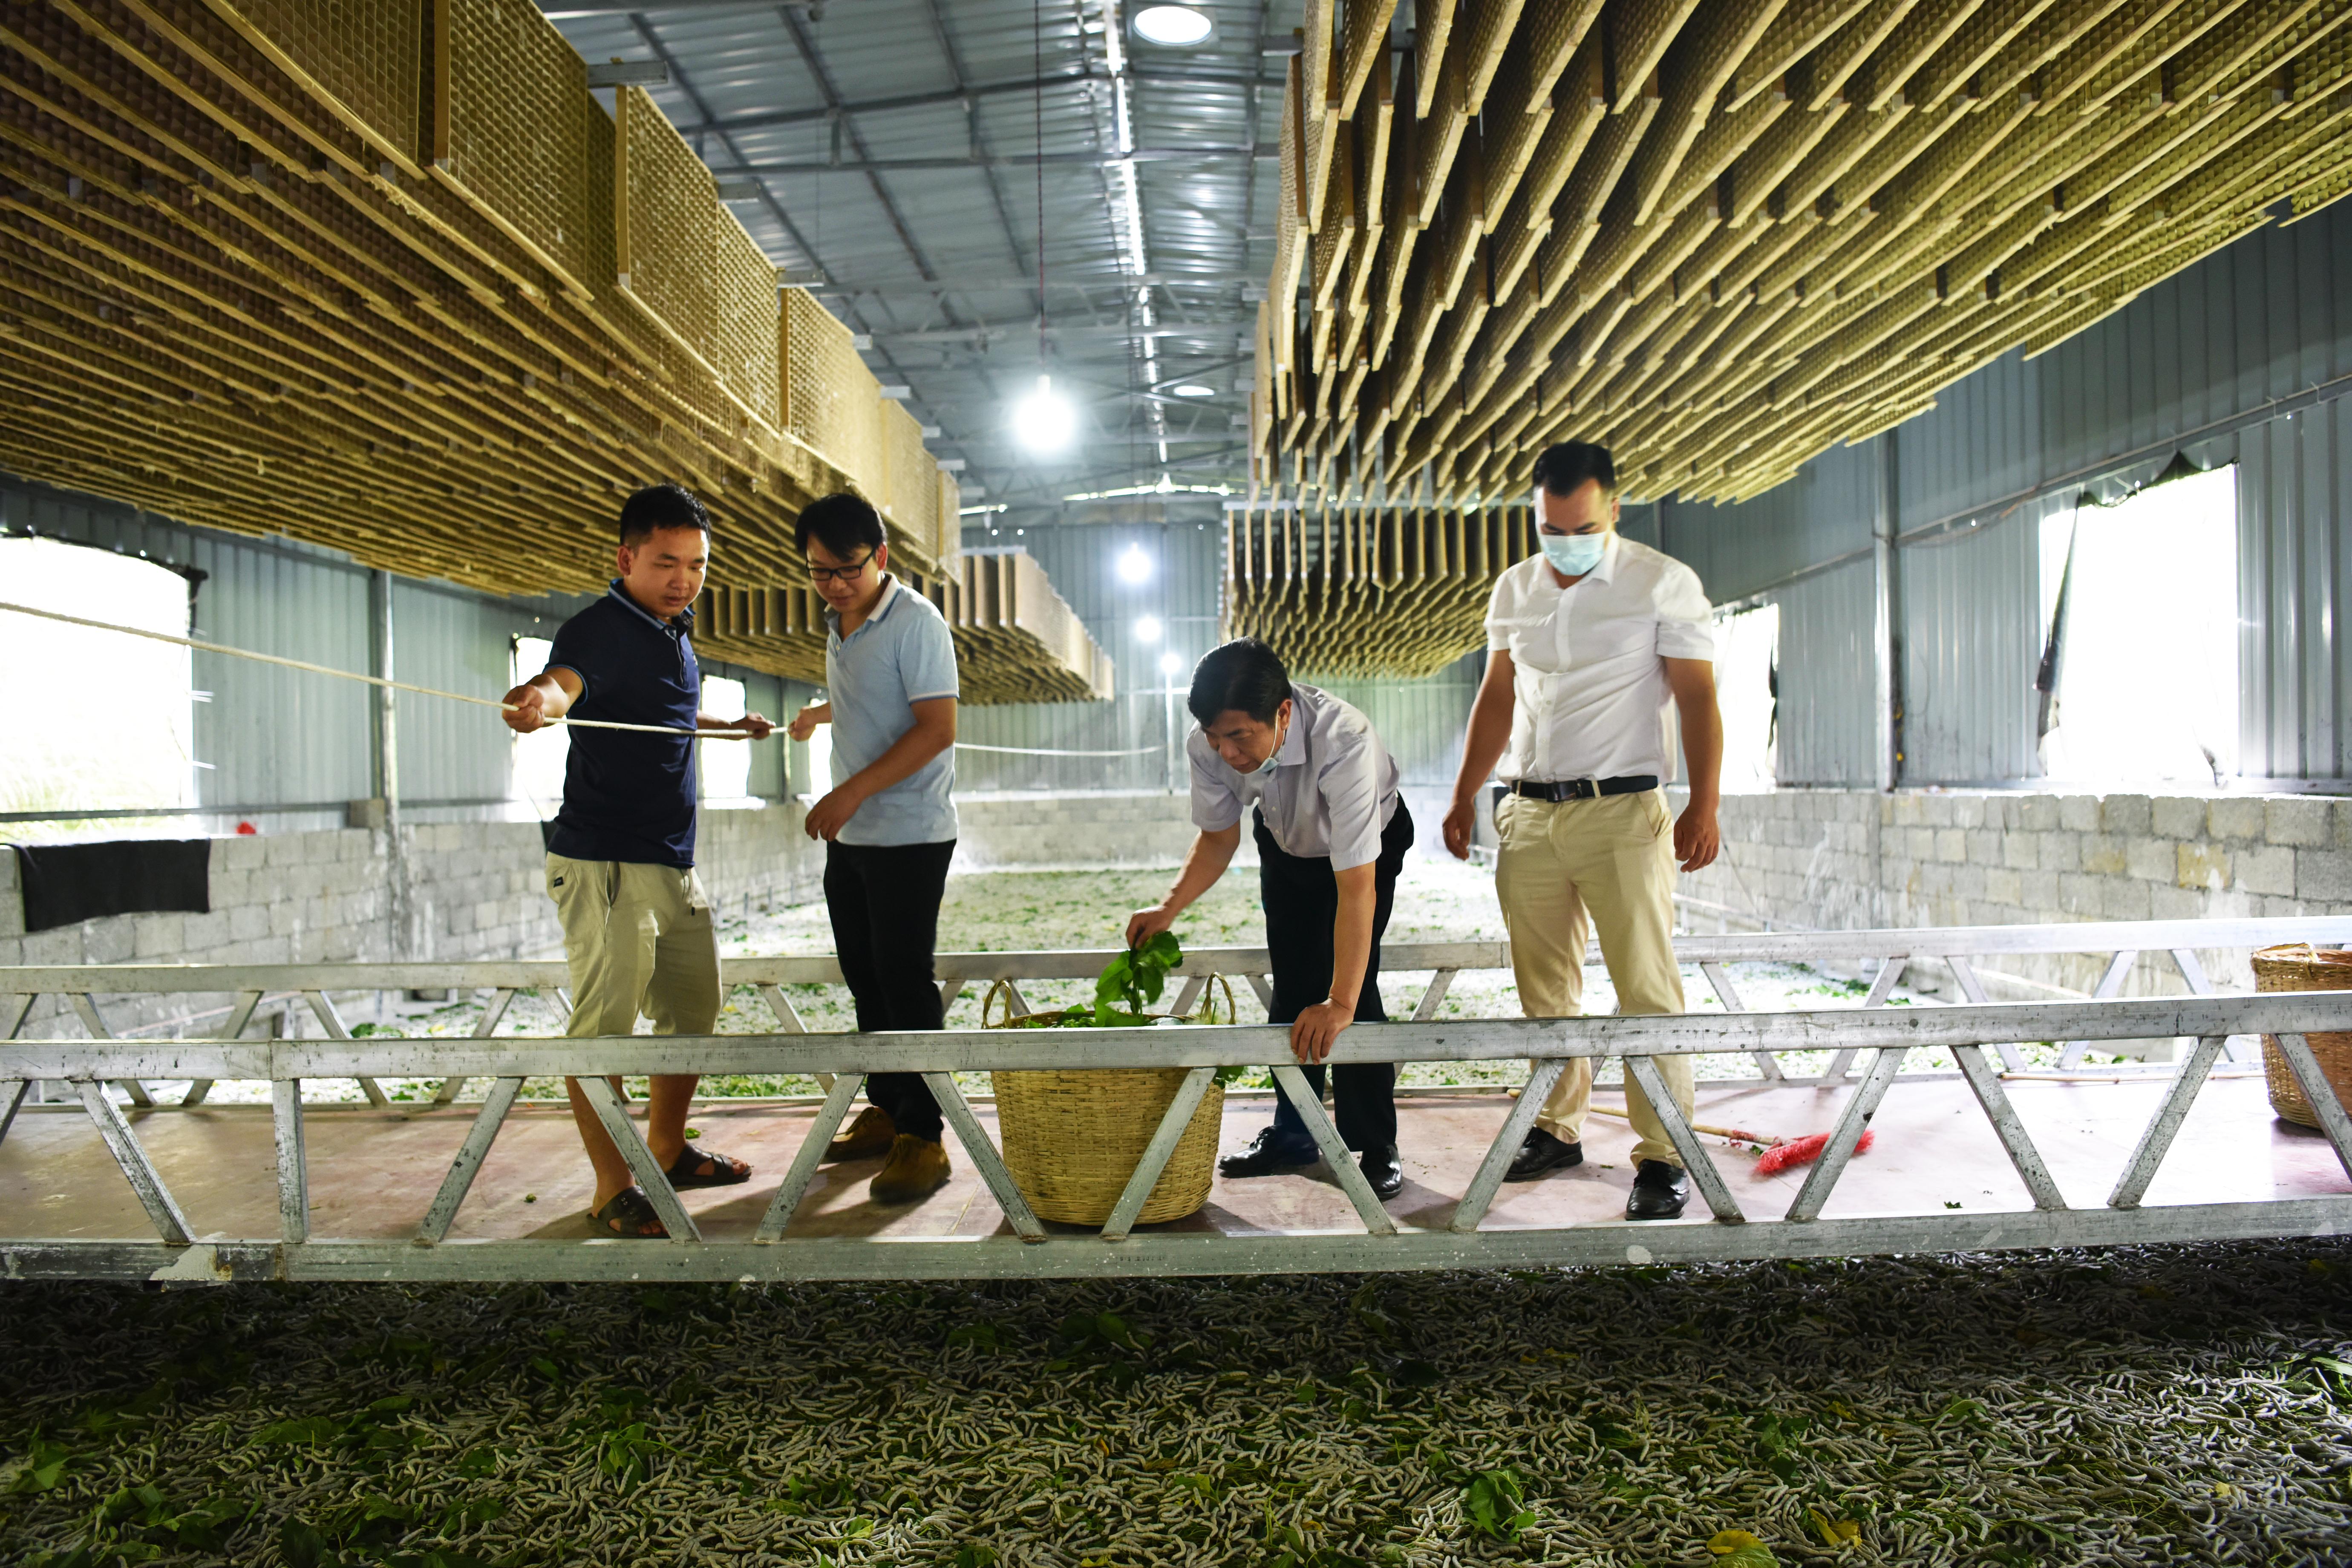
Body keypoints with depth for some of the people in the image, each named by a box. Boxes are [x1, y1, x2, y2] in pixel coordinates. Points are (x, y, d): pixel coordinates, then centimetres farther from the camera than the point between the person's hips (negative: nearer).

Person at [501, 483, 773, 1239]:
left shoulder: (676, 633, 14)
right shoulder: (599, 629, -13)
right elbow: (565, 679, -37)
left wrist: (730, 727, 34)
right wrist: (541, 698, -57)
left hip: (674, 863, 9)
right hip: (604, 864, -9)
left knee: (693, 1012, 17)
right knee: (604, 1025, -5)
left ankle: (668, 1149, 34)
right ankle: (613, 1189, 6)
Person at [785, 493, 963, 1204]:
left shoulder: (916, 622, -13)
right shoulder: (839, 624, 13)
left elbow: (937, 727, -21)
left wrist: (852, 793, -24)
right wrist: (820, 712, 18)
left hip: (910, 837, -8)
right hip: (850, 836, 9)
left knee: (905, 983, -6)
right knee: (866, 979, 14)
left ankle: (922, 1139, 2)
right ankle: (886, 1111, 26)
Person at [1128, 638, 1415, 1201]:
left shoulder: (1343, 743, -46)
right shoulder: (1207, 748, -30)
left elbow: (1355, 886, -46)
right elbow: (1218, 837, -10)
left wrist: (1340, 1003, -49)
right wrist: (1170, 908, -24)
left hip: (1368, 842, -4)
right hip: (1285, 844, 5)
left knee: (1353, 988, -15)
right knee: (1292, 985, 7)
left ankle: (1376, 1150, 0)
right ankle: (1293, 1135, 23)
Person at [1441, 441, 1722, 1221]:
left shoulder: (1664, 583, -1)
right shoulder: (1514, 589, 13)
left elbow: (1697, 699, -3)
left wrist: (1703, 806, -13)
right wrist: (1464, 798, 16)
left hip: (1622, 812, -4)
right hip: (1528, 813, 5)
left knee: (1646, 987, -5)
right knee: (1544, 985, 9)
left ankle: (1664, 1155, 3)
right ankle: (1557, 1128, 22)